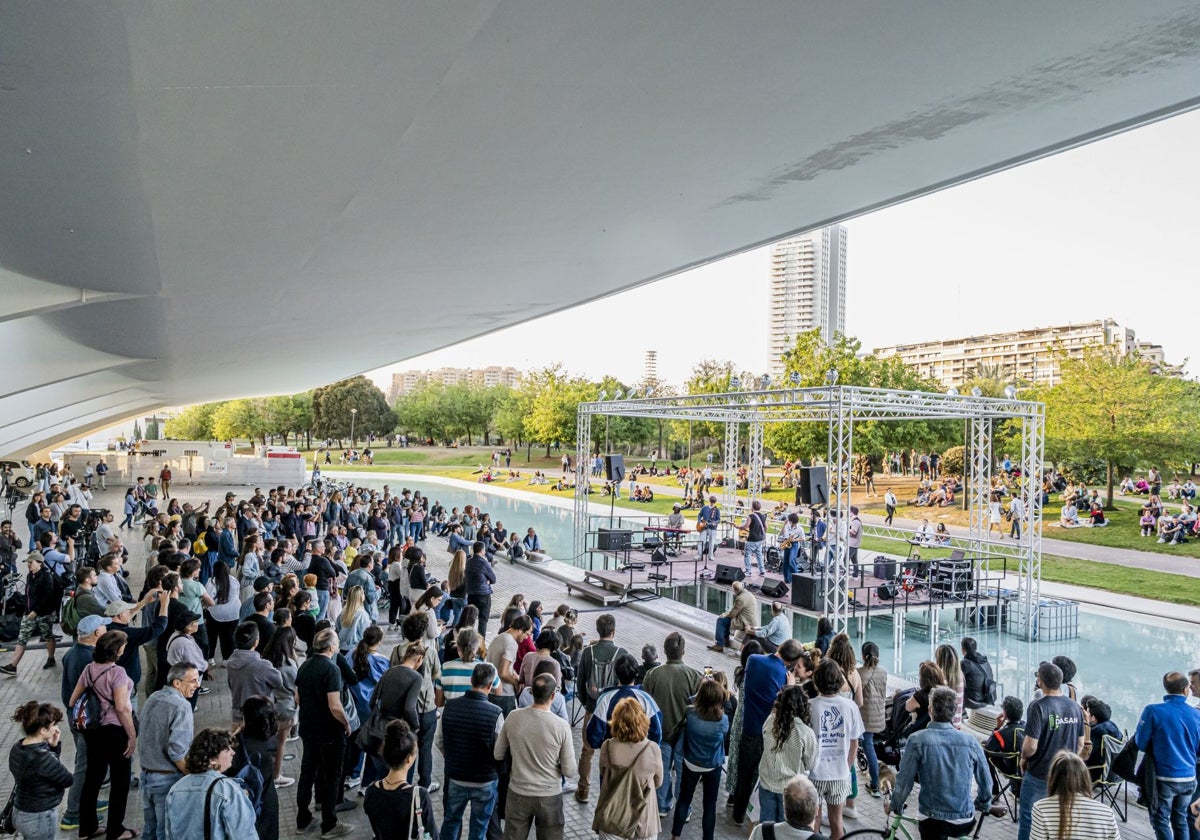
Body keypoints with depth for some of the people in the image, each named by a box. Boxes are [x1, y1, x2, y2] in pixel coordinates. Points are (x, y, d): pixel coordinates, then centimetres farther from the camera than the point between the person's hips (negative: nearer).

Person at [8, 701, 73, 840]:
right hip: (39, 818, -9)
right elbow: (67, 780, -16)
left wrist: (54, 746, -8)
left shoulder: (17, 748, -4)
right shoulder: (42, 757, -31)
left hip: (20, 812, 9)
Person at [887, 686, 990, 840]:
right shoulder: (970, 741, -8)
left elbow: (904, 781, -10)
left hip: (934, 821, -3)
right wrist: (983, 805, 23)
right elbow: (985, 781, 4)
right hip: (965, 823, 3)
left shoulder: (917, 740, -15)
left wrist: (894, 805, 8)